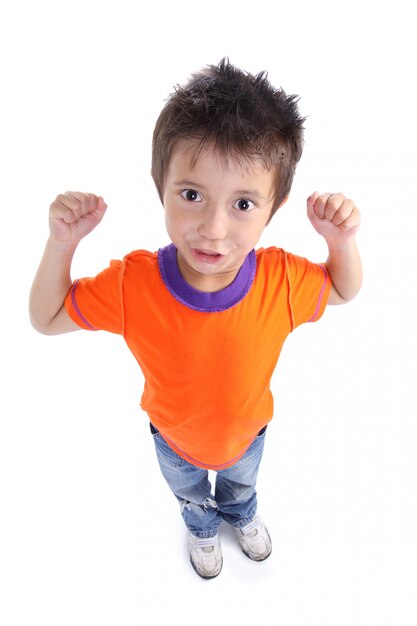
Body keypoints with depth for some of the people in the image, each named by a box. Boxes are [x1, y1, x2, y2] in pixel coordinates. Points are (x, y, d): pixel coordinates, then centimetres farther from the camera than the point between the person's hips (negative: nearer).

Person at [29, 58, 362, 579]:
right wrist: (61, 243, -39)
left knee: (241, 482, 39)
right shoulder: (132, 285, -37)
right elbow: (48, 318, -22)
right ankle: (201, 526, 75)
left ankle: (241, 514, 77)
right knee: (188, 493, 36)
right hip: (175, 437, 0)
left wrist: (342, 241, -34)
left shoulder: (282, 280, -34)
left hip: (248, 430, 1)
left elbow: (342, 291, -13)